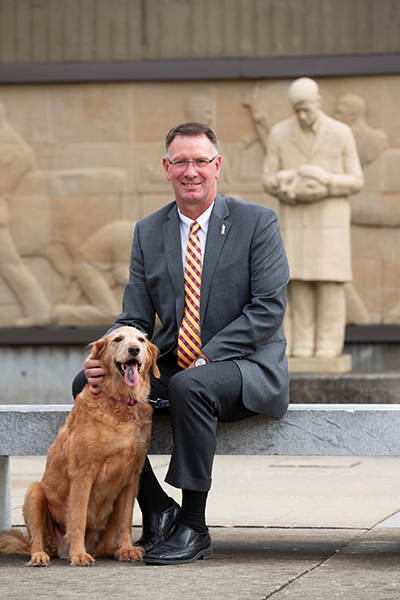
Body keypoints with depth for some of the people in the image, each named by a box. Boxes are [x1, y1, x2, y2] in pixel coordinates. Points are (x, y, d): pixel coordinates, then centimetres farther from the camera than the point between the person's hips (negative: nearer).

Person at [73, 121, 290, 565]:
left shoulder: (257, 222, -3)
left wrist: (207, 356, -19)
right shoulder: (148, 232, 9)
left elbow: (269, 307, -10)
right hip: (172, 365, 5)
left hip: (244, 364, -5)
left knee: (190, 386, -38)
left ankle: (193, 528, -25)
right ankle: (156, 511, -8)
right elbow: (136, 318, 7)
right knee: (89, 385, -16)